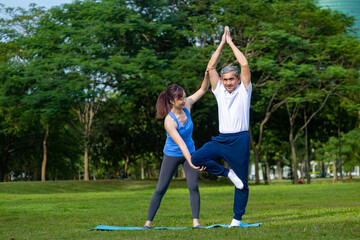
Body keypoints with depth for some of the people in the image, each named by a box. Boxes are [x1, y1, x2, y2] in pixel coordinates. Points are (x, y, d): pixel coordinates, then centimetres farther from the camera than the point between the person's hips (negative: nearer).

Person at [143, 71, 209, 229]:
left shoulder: (186, 105, -12)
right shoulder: (169, 121, -29)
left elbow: (202, 90, -2)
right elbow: (180, 144, -34)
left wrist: (207, 76, -22)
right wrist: (190, 162, -43)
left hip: (189, 152, 4)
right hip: (172, 155, -4)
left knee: (193, 186, -9)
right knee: (161, 189, 1)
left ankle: (196, 221, -5)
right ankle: (148, 222, 9)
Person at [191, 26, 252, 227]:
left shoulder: (244, 90, 3)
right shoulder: (219, 91, 12)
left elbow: (245, 65, -8)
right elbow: (211, 67, 7)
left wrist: (231, 43, 0)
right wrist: (222, 44, 6)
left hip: (240, 140, -4)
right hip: (221, 139, 4)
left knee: (242, 182, 0)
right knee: (197, 158, -18)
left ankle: (237, 218, 12)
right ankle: (227, 173, -1)